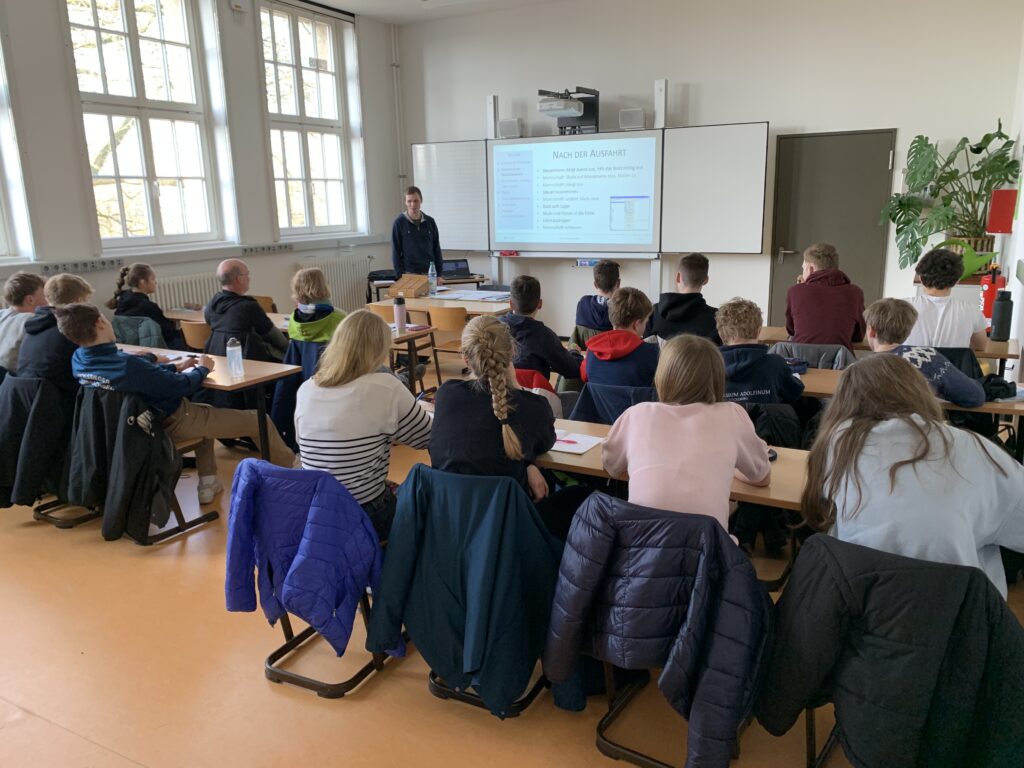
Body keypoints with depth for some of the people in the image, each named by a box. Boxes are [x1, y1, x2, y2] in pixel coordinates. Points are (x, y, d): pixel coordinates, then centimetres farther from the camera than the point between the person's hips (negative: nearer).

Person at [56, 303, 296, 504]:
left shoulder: (78, 360, -9)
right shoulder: (128, 365, -36)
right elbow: (183, 386, -23)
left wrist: (175, 366, 8)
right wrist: (201, 369, -3)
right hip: (173, 423, -9)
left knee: (207, 413, 35)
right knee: (258, 420, 2)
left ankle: (207, 483, 32)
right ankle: (289, 468, 27)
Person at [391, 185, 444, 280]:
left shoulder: (430, 222, 7)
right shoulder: (399, 223, -1)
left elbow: (437, 249, 11)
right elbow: (396, 252, -1)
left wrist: (439, 274, 5)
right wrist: (400, 276, -8)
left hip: (430, 273, 3)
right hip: (409, 275, -3)